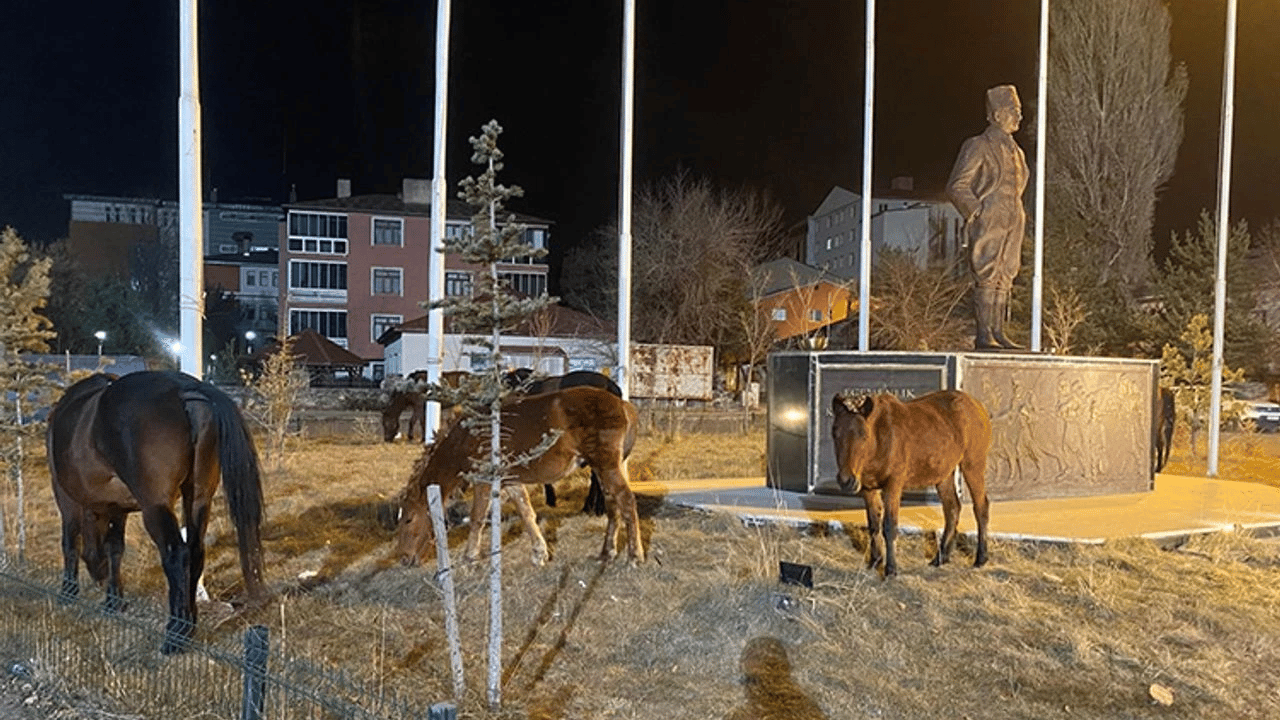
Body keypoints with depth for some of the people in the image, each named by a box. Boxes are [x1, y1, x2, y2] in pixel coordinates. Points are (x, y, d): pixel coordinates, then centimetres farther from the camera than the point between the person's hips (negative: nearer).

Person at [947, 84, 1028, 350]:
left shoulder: (1014, 150, 20)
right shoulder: (977, 146, -4)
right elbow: (956, 186, -8)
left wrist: (1019, 216, 19)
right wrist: (976, 213, -14)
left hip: (1011, 225, 8)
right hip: (988, 226, -8)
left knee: (1005, 278, 6)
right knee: (987, 278, -9)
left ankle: (998, 333, 10)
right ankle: (983, 336, -6)